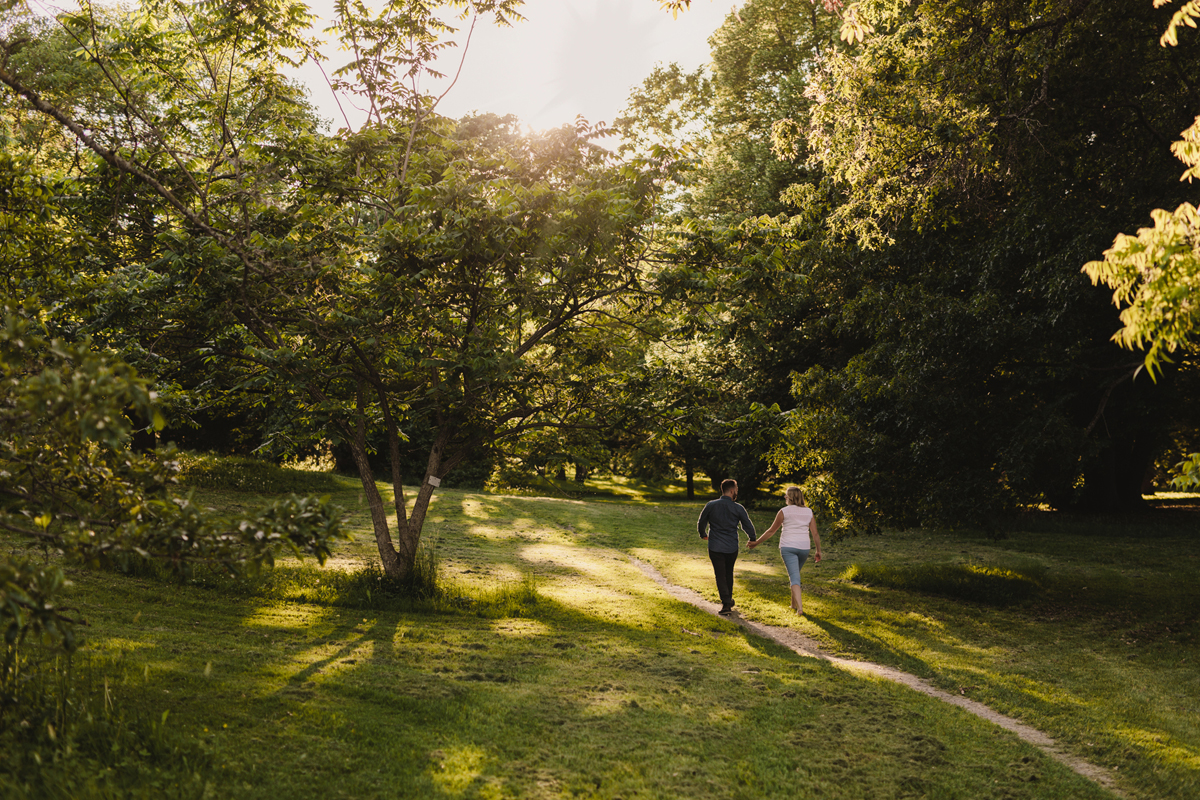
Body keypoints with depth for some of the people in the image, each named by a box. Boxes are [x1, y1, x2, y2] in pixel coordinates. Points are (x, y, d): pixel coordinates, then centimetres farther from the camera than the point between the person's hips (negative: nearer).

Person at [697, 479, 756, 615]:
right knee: (729, 573, 21)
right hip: (732, 547, 1)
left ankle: (726, 603, -7)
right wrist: (752, 540, 20)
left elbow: (701, 523, 5)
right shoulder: (738, 508, -7)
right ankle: (729, 599, 33)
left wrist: (703, 535, 26)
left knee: (720, 575, 3)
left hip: (715, 547, -1)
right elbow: (748, 526, 0)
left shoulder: (711, 505, -5)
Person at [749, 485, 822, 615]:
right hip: (804, 547, 4)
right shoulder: (809, 512, 6)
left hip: (788, 547, -4)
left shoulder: (784, 511, -2)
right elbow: (815, 534, 3)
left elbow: (771, 531, 3)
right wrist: (818, 551, 13)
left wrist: (756, 543, 13)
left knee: (794, 577, -8)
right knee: (795, 574, 24)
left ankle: (800, 608, -20)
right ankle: (794, 604, 29)